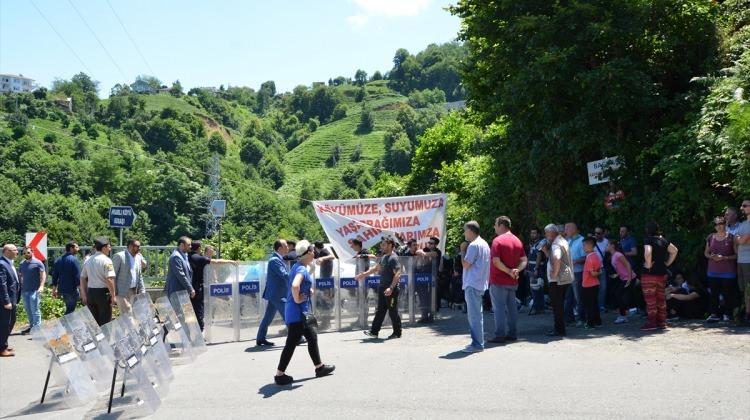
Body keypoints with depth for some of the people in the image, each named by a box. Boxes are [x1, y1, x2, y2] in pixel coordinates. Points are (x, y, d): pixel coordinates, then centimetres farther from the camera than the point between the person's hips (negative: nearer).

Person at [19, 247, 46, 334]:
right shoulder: (22, 264, 14)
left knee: (35, 310, -6)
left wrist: (41, 286, -21)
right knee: (28, 310, 11)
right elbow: (21, 276, 19)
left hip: (34, 290, -6)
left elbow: (43, 275, -10)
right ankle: (31, 326, 20)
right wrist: (20, 287, 9)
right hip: (24, 290, 6)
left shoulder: (38, 263, -5)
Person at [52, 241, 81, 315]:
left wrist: (54, 289, 20)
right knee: (70, 310, 0)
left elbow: (55, 275, 13)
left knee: (69, 309, 20)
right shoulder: (74, 260, -13)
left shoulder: (59, 260, 11)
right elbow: (78, 276, -17)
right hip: (71, 290, -7)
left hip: (62, 289, 7)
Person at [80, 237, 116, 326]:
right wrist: (113, 296, -12)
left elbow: (82, 278, 14)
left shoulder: (88, 260, 10)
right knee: (104, 321, 0)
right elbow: (109, 280, -18)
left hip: (90, 292, 6)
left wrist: (84, 295, 21)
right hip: (103, 292, -6)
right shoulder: (106, 260, -11)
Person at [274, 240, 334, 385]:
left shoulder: (298, 267, 11)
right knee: (291, 343, -3)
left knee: (312, 337, 18)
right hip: (298, 313, -10)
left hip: (301, 312, 10)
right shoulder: (302, 269, -19)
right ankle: (280, 375, 4)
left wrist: (308, 290, 14)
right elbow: (295, 285, -38)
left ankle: (319, 367, 29)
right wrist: (297, 300, -23)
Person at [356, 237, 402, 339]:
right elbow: (376, 268, 26)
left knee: (393, 312, 2)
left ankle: (397, 333, 13)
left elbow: (397, 274, -22)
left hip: (391, 290, -9)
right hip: (382, 288, 9)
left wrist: (391, 288, -28)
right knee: (380, 311, 11)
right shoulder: (384, 257, 12)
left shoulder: (393, 258, -15)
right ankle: (374, 331, 15)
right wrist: (364, 274, 25)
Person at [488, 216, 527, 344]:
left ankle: (500, 335, -2)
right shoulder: (517, 241, 10)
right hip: (513, 281, 7)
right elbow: (524, 260, 8)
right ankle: (512, 333, 18)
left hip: (498, 281, -7)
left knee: (499, 308, -3)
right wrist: (517, 270, -7)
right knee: (512, 307, 13)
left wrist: (509, 271, -15)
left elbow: (496, 261, -22)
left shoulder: (498, 240, -13)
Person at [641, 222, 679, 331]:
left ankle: (652, 323, 2)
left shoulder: (648, 240, -14)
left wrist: (648, 265, -17)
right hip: (662, 273, 7)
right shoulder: (663, 240, 8)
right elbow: (674, 250, 19)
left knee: (650, 299, -1)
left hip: (649, 274, -7)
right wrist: (667, 263, 15)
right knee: (661, 298, 13)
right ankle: (662, 322, 18)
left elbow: (647, 253, -31)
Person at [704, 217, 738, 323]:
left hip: (728, 271, -4)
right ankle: (714, 314, 11)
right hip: (713, 271, 4)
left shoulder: (731, 237, -3)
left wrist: (724, 257, -17)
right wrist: (711, 256, -5)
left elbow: (737, 254, -5)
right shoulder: (711, 237, 9)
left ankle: (728, 314, 9)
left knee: (728, 294, -1)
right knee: (713, 294, 4)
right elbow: (706, 252, 16)